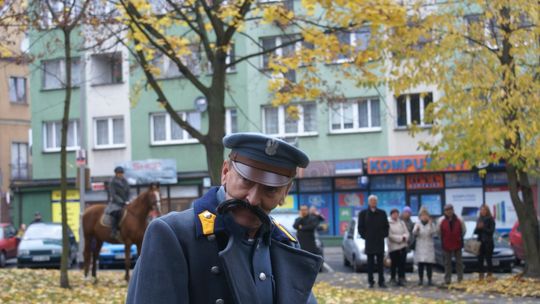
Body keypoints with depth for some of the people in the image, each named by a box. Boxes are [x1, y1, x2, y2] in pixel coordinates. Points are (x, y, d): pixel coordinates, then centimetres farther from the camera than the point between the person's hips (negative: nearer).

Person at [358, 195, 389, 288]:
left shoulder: (382, 213, 9)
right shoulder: (363, 213, 4)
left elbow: (386, 226, 13)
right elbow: (360, 227, 5)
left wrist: (383, 235, 1)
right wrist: (365, 236, -4)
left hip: (380, 242, 1)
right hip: (369, 242, -1)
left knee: (380, 263, 2)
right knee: (370, 262, 2)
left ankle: (381, 282, 4)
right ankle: (370, 282, 6)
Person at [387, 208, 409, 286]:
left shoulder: (402, 223, 13)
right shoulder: (389, 224, -4)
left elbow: (407, 233, 11)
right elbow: (390, 235, -12)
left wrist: (404, 237, -11)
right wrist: (401, 238, -11)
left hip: (403, 246, 4)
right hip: (393, 246, -4)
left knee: (402, 263, -3)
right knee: (394, 264, 1)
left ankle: (401, 279, -4)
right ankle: (393, 278, 15)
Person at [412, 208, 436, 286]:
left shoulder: (431, 224, 6)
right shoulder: (418, 224, 8)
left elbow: (434, 233, -8)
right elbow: (414, 233, -7)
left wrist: (431, 225, -19)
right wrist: (416, 230, -29)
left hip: (429, 246, 0)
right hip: (420, 246, 0)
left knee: (429, 264, -4)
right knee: (420, 264, -2)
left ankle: (430, 279, -1)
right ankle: (420, 279, 3)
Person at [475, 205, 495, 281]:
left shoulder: (490, 219, -3)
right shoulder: (479, 219, 13)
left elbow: (491, 231, -10)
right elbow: (475, 231, 14)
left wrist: (483, 228, -18)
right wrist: (478, 228, -7)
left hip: (488, 243, -5)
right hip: (480, 242, 5)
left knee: (488, 259, -5)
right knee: (480, 259, 3)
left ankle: (490, 275, 0)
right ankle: (481, 275, 8)